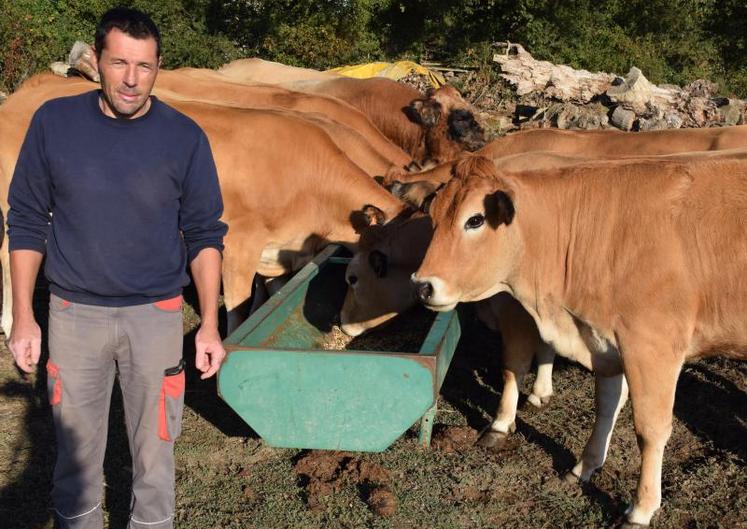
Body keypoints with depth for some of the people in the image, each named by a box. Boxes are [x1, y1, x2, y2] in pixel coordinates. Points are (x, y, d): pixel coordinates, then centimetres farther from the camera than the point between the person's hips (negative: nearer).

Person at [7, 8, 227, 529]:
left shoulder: (185, 137, -6)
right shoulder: (54, 122, -5)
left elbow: (204, 235, 0)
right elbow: (27, 222, 2)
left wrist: (210, 325, -5)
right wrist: (23, 318, -1)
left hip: (155, 314, 0)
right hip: (74, 312, 1)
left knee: (154, 446, 10)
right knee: (76, 446, 12)